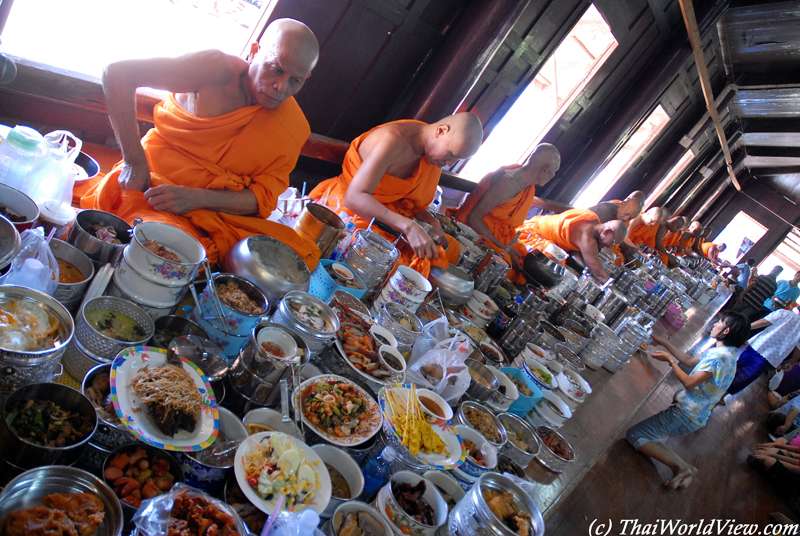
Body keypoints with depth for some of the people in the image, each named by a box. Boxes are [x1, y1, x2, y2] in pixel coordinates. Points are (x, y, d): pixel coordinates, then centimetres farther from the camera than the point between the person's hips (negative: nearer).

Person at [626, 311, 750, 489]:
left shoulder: (720, 357, -22)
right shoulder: (721, 352, 10)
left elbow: (689, 382, -24)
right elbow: (690, 361, 21)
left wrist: (670, 360, -12)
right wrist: (664, 343, 19)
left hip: (686, 414, -10)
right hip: (693, 415, 10)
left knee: (634, 435, -11)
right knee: (649, 439, 14)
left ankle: (682, 468, -7)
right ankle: (685, 468, 6)